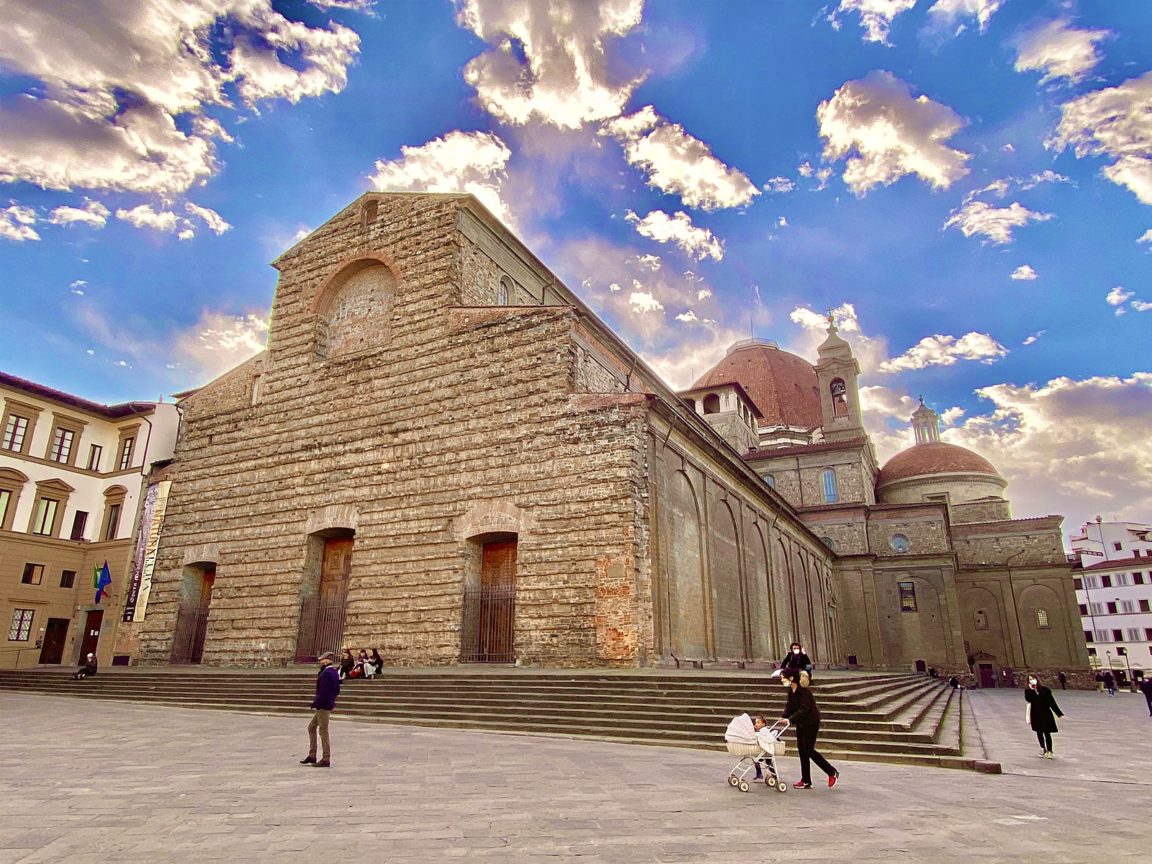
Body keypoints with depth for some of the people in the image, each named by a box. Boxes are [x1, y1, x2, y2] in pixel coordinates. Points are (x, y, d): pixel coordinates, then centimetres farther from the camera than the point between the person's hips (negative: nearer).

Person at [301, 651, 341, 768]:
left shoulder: (327, 673, -19)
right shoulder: (334, 672, 11)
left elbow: (323, 691, -23)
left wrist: (316, 704, -17)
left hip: (323, 706, -10)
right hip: (327, 705, 10)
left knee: (323, 731, -3)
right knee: (311, 727, 18)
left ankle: (326, 760, 4)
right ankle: (312, 756, 22)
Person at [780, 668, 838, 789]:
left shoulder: (804, 692, -24)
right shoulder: (791, 691, 1)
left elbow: (803, 709, -30)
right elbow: (789, 707, 3)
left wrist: (790, 719, -36)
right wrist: (782, 718, -11)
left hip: (811, 723, -8)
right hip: (801, 723, 8)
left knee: (808, 750, -4)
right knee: (802, 749, 7)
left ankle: (832, 773, 13)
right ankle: (806, 781, 14)